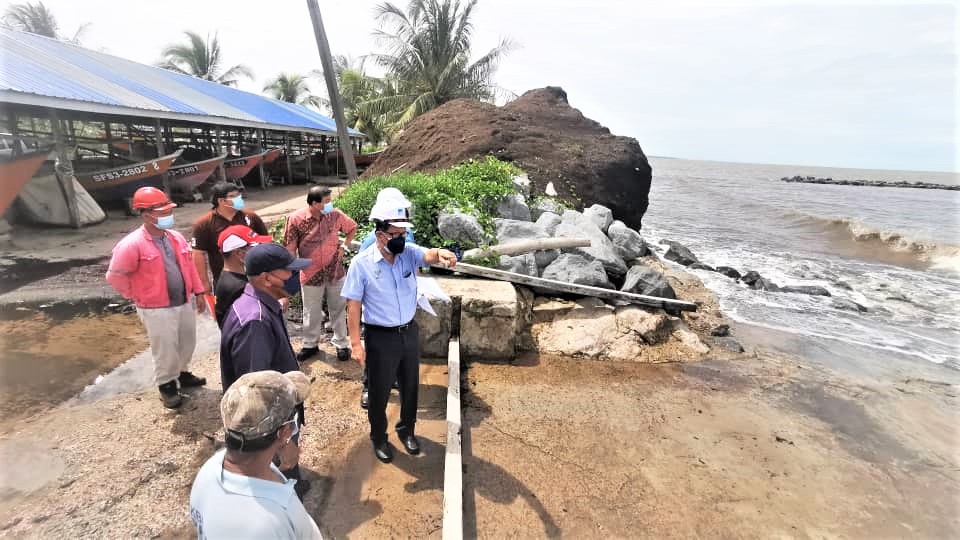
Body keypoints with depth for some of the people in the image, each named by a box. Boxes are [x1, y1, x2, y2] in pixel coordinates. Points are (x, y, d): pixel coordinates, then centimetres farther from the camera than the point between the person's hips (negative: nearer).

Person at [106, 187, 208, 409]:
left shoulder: (176, 237, 3)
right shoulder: (132, 245, -18)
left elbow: (188, 266, 12)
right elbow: (115, 276, -12)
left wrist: (198, 292, 11)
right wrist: (138, 296, -5)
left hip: (185, 302, 6)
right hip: (157, 309, -6)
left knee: (187, 342, 19)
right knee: (165, 349, 4)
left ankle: (182, 374, 40)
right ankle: (166, 385, 24)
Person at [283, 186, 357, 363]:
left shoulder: (335, 215, -7)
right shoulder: (296, 219, -13)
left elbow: (352, 227, 12)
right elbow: (290, 249, -7)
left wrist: (344, 245, 1)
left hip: (336, 272, 1)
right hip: (311, 274, -1)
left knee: (338, 309, 12)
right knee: (311, 313, 13)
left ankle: (341, 344, 28)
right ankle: (310, 345, 34)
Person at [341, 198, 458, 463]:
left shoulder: (409, 252, -7)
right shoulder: (361, 263, -16)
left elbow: (428, 255, -27)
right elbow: (353, 305, -12)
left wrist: (440, 253, -52)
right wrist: (356, 343, -13)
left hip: (409, 332, 4)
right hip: (381, 337, -4)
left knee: (410, 386, 20)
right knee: (379, 391, 14)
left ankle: (407, 430, 45)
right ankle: (378, 437, 39)